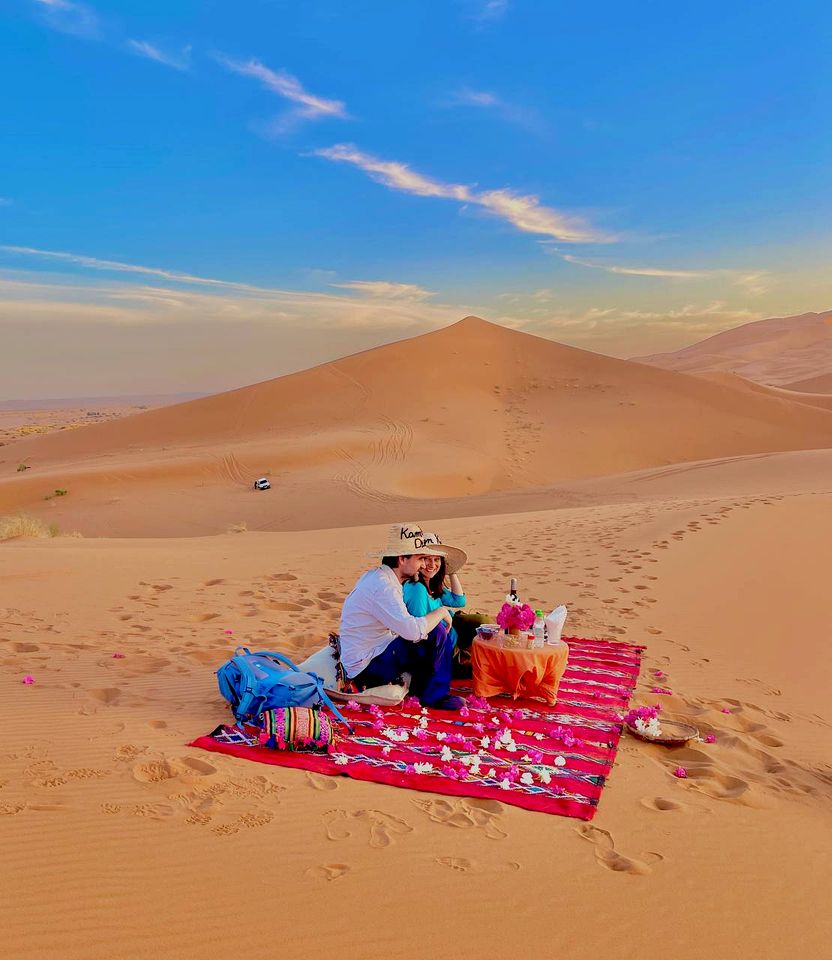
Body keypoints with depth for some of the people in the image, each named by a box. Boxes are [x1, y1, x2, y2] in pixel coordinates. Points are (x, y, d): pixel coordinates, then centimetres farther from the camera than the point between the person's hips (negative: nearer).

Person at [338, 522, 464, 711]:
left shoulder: (376, 576, 8)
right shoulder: (382, 587, -23)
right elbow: (413, 631, -31)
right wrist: (441, 611, -15)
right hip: (365, 669, -10)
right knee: (436, 634, -19)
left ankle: (420, 688, 12)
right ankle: (435, 696, -2)